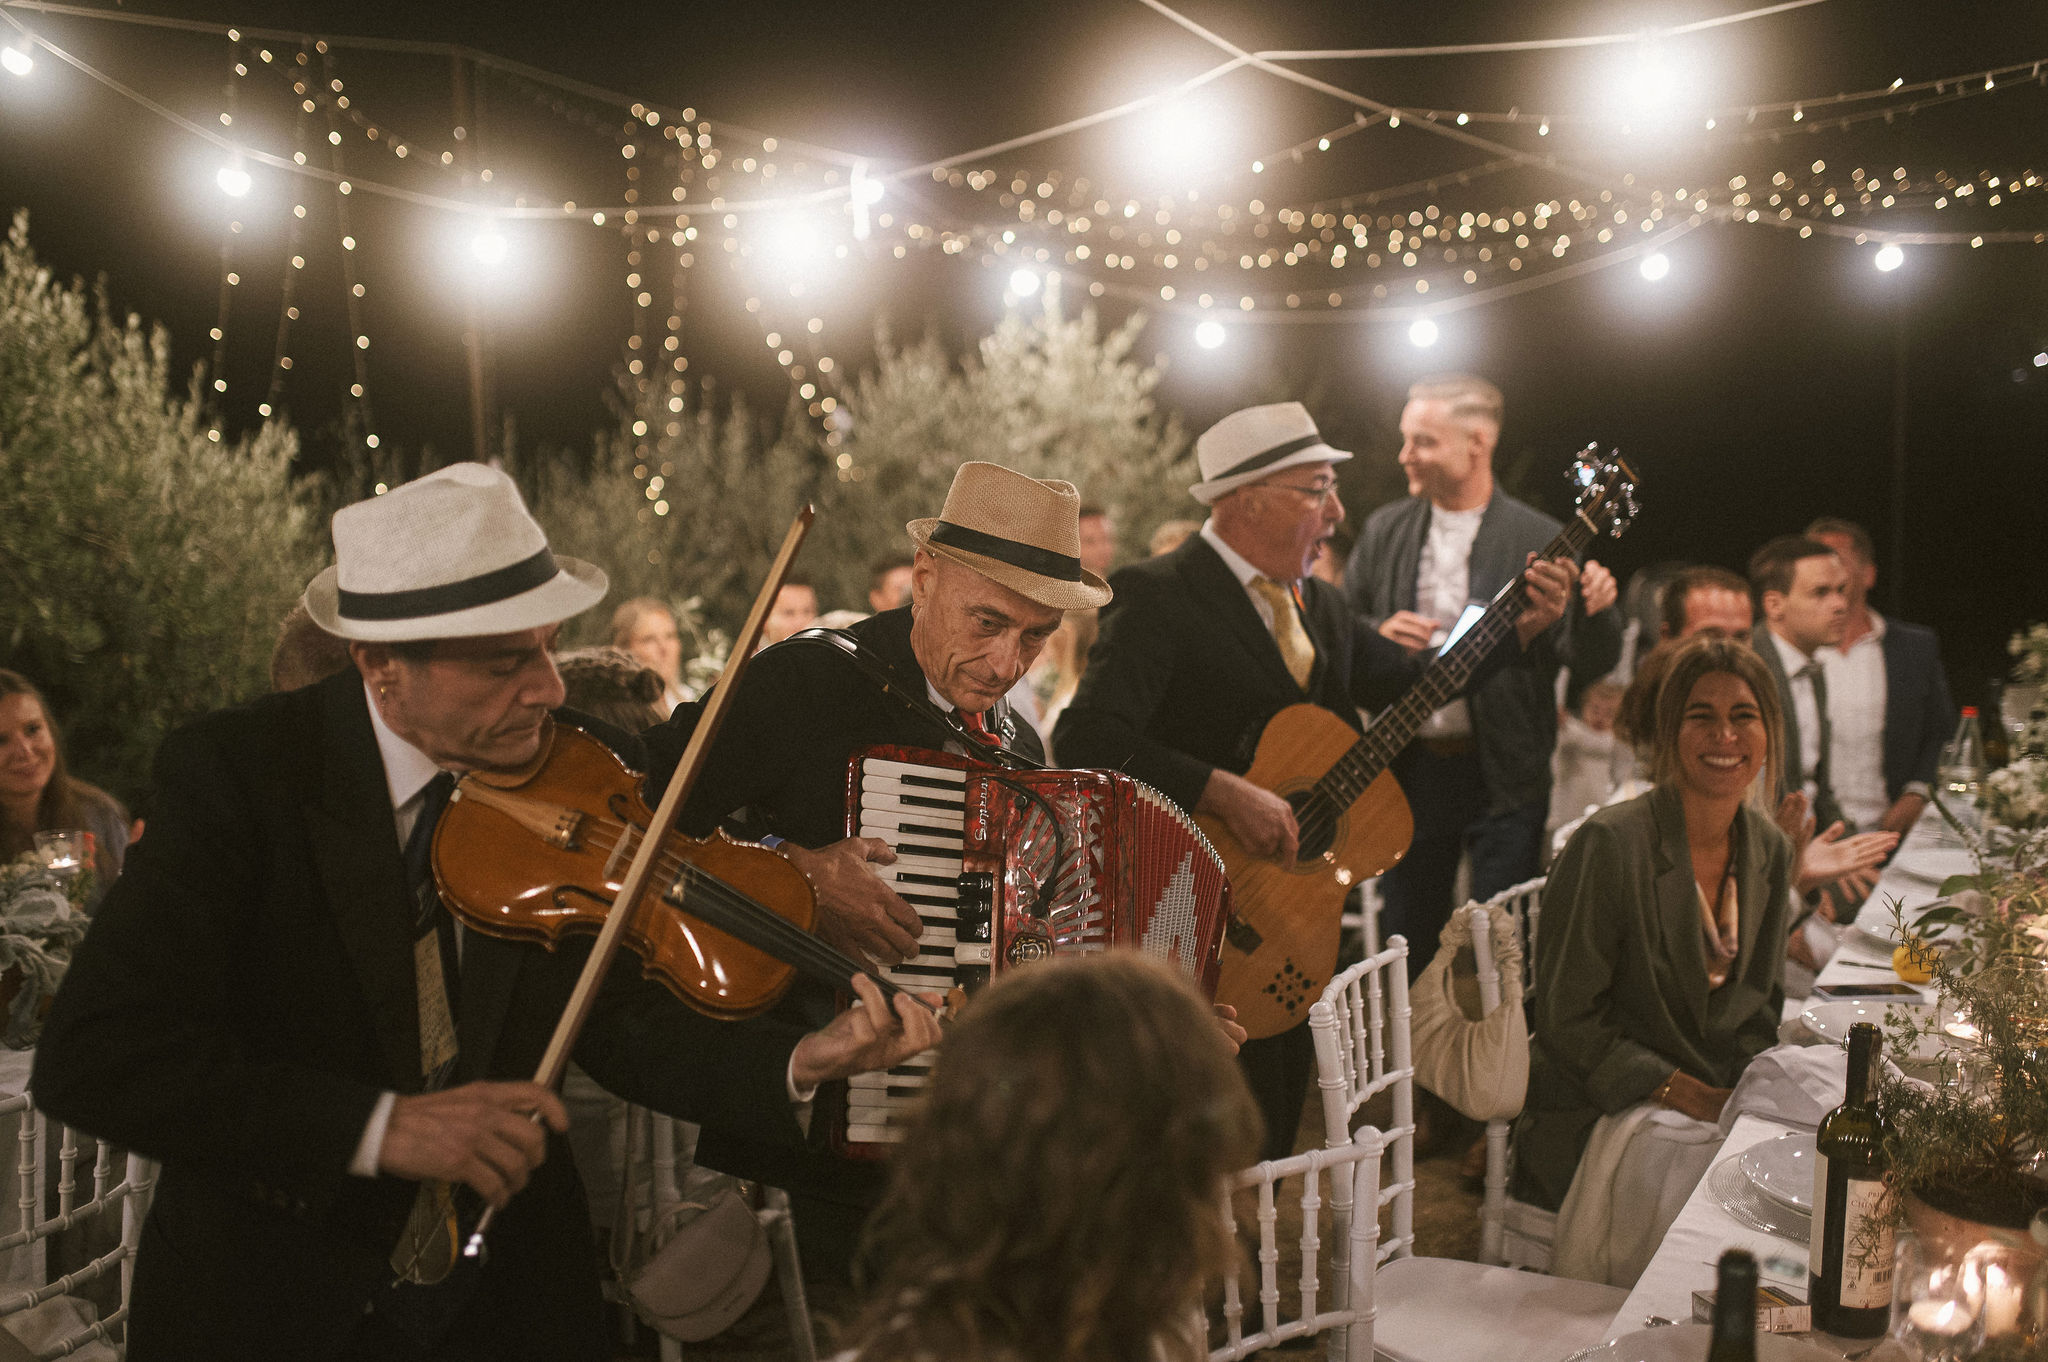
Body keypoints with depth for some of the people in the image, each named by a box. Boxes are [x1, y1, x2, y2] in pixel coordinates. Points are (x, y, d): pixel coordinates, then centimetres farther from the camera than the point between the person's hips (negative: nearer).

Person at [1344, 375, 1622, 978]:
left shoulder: (1542, 541, -5)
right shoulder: (1384, 532, 7)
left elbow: (1590, 663, -9)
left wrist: (1596, 611, -30)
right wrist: (1378, 634, -9)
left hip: (1503, 775, -4)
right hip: (1407, 769, 4)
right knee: (1409, 943, 13)